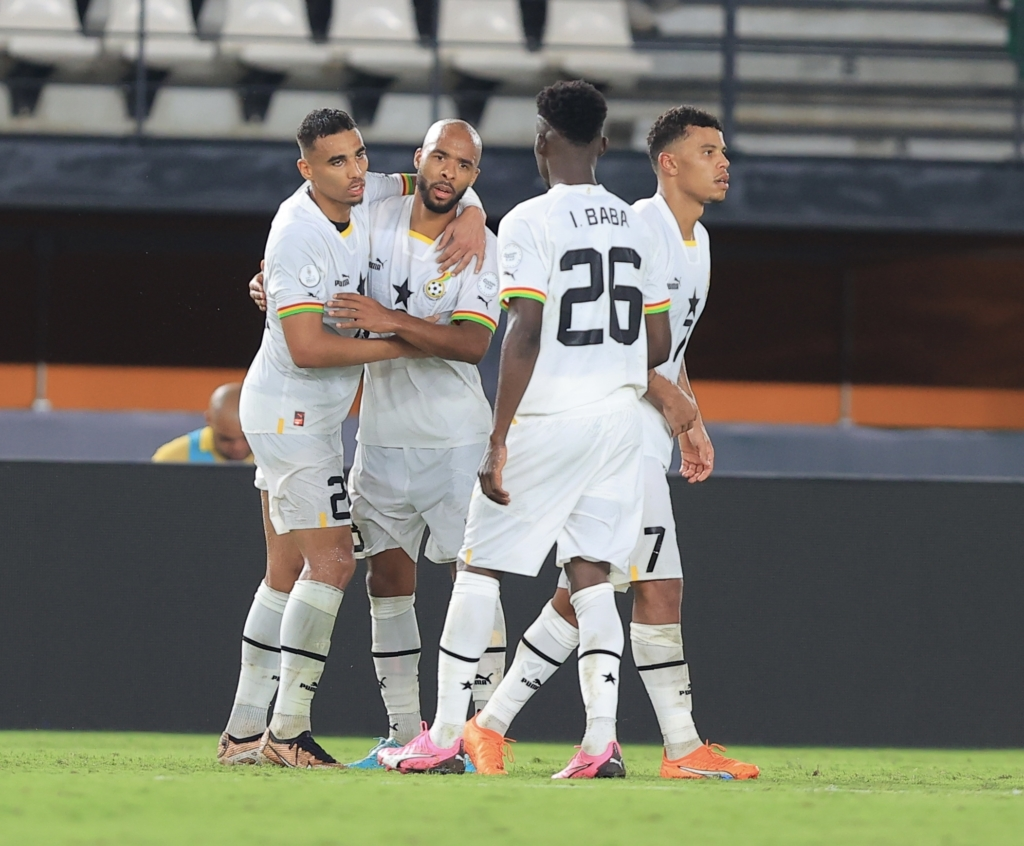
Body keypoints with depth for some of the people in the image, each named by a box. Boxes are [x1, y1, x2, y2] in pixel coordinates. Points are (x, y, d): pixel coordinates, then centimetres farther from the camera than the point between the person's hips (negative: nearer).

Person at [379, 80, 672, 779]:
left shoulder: (530, 223, -10)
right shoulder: (635, 226, 10)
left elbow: (525, 333, -18)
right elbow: (659, 345, 12)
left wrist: (499, 441, -16)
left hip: (548, 417, -6)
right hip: (619, 414, 6)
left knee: (479, 566, 5)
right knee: (591, 575, 7)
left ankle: (446, 738, 6)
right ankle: (601, 741, -5)